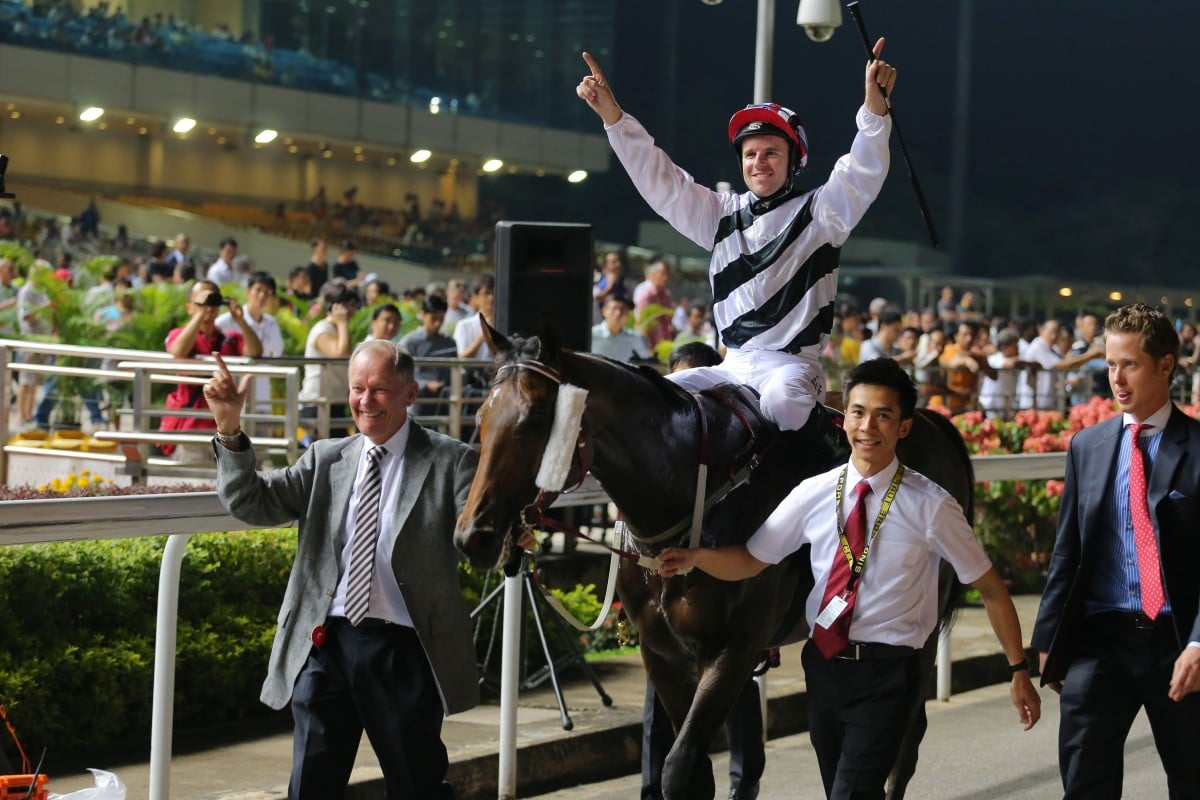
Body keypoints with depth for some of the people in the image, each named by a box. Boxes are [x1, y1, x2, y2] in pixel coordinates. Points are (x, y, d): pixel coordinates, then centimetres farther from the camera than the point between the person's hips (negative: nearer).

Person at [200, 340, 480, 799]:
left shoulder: (449, 462, -1)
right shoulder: (325, 460, 11)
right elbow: (251, 503, 3)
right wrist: (229, 429, -10)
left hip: (404, 650, -3)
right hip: (326, 643, 3)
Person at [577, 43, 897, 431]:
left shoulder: (818, 211, 3)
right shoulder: (723, 213, 16)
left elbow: (862, 173, -12)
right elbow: (659, 181, 12)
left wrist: (874, 104, -30)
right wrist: (612, 115, 2)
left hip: (793, 365, -5)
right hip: (733, 366, 5)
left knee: (780, 400, -39)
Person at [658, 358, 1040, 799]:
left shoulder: (930, 505, -7)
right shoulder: (814, 494, 1)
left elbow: (990, 588, -1)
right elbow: (749, 561, 6)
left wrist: (1018, 669, -3)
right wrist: (694, 557, -14)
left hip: (886, 676, -4)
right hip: (824, 665, 5)